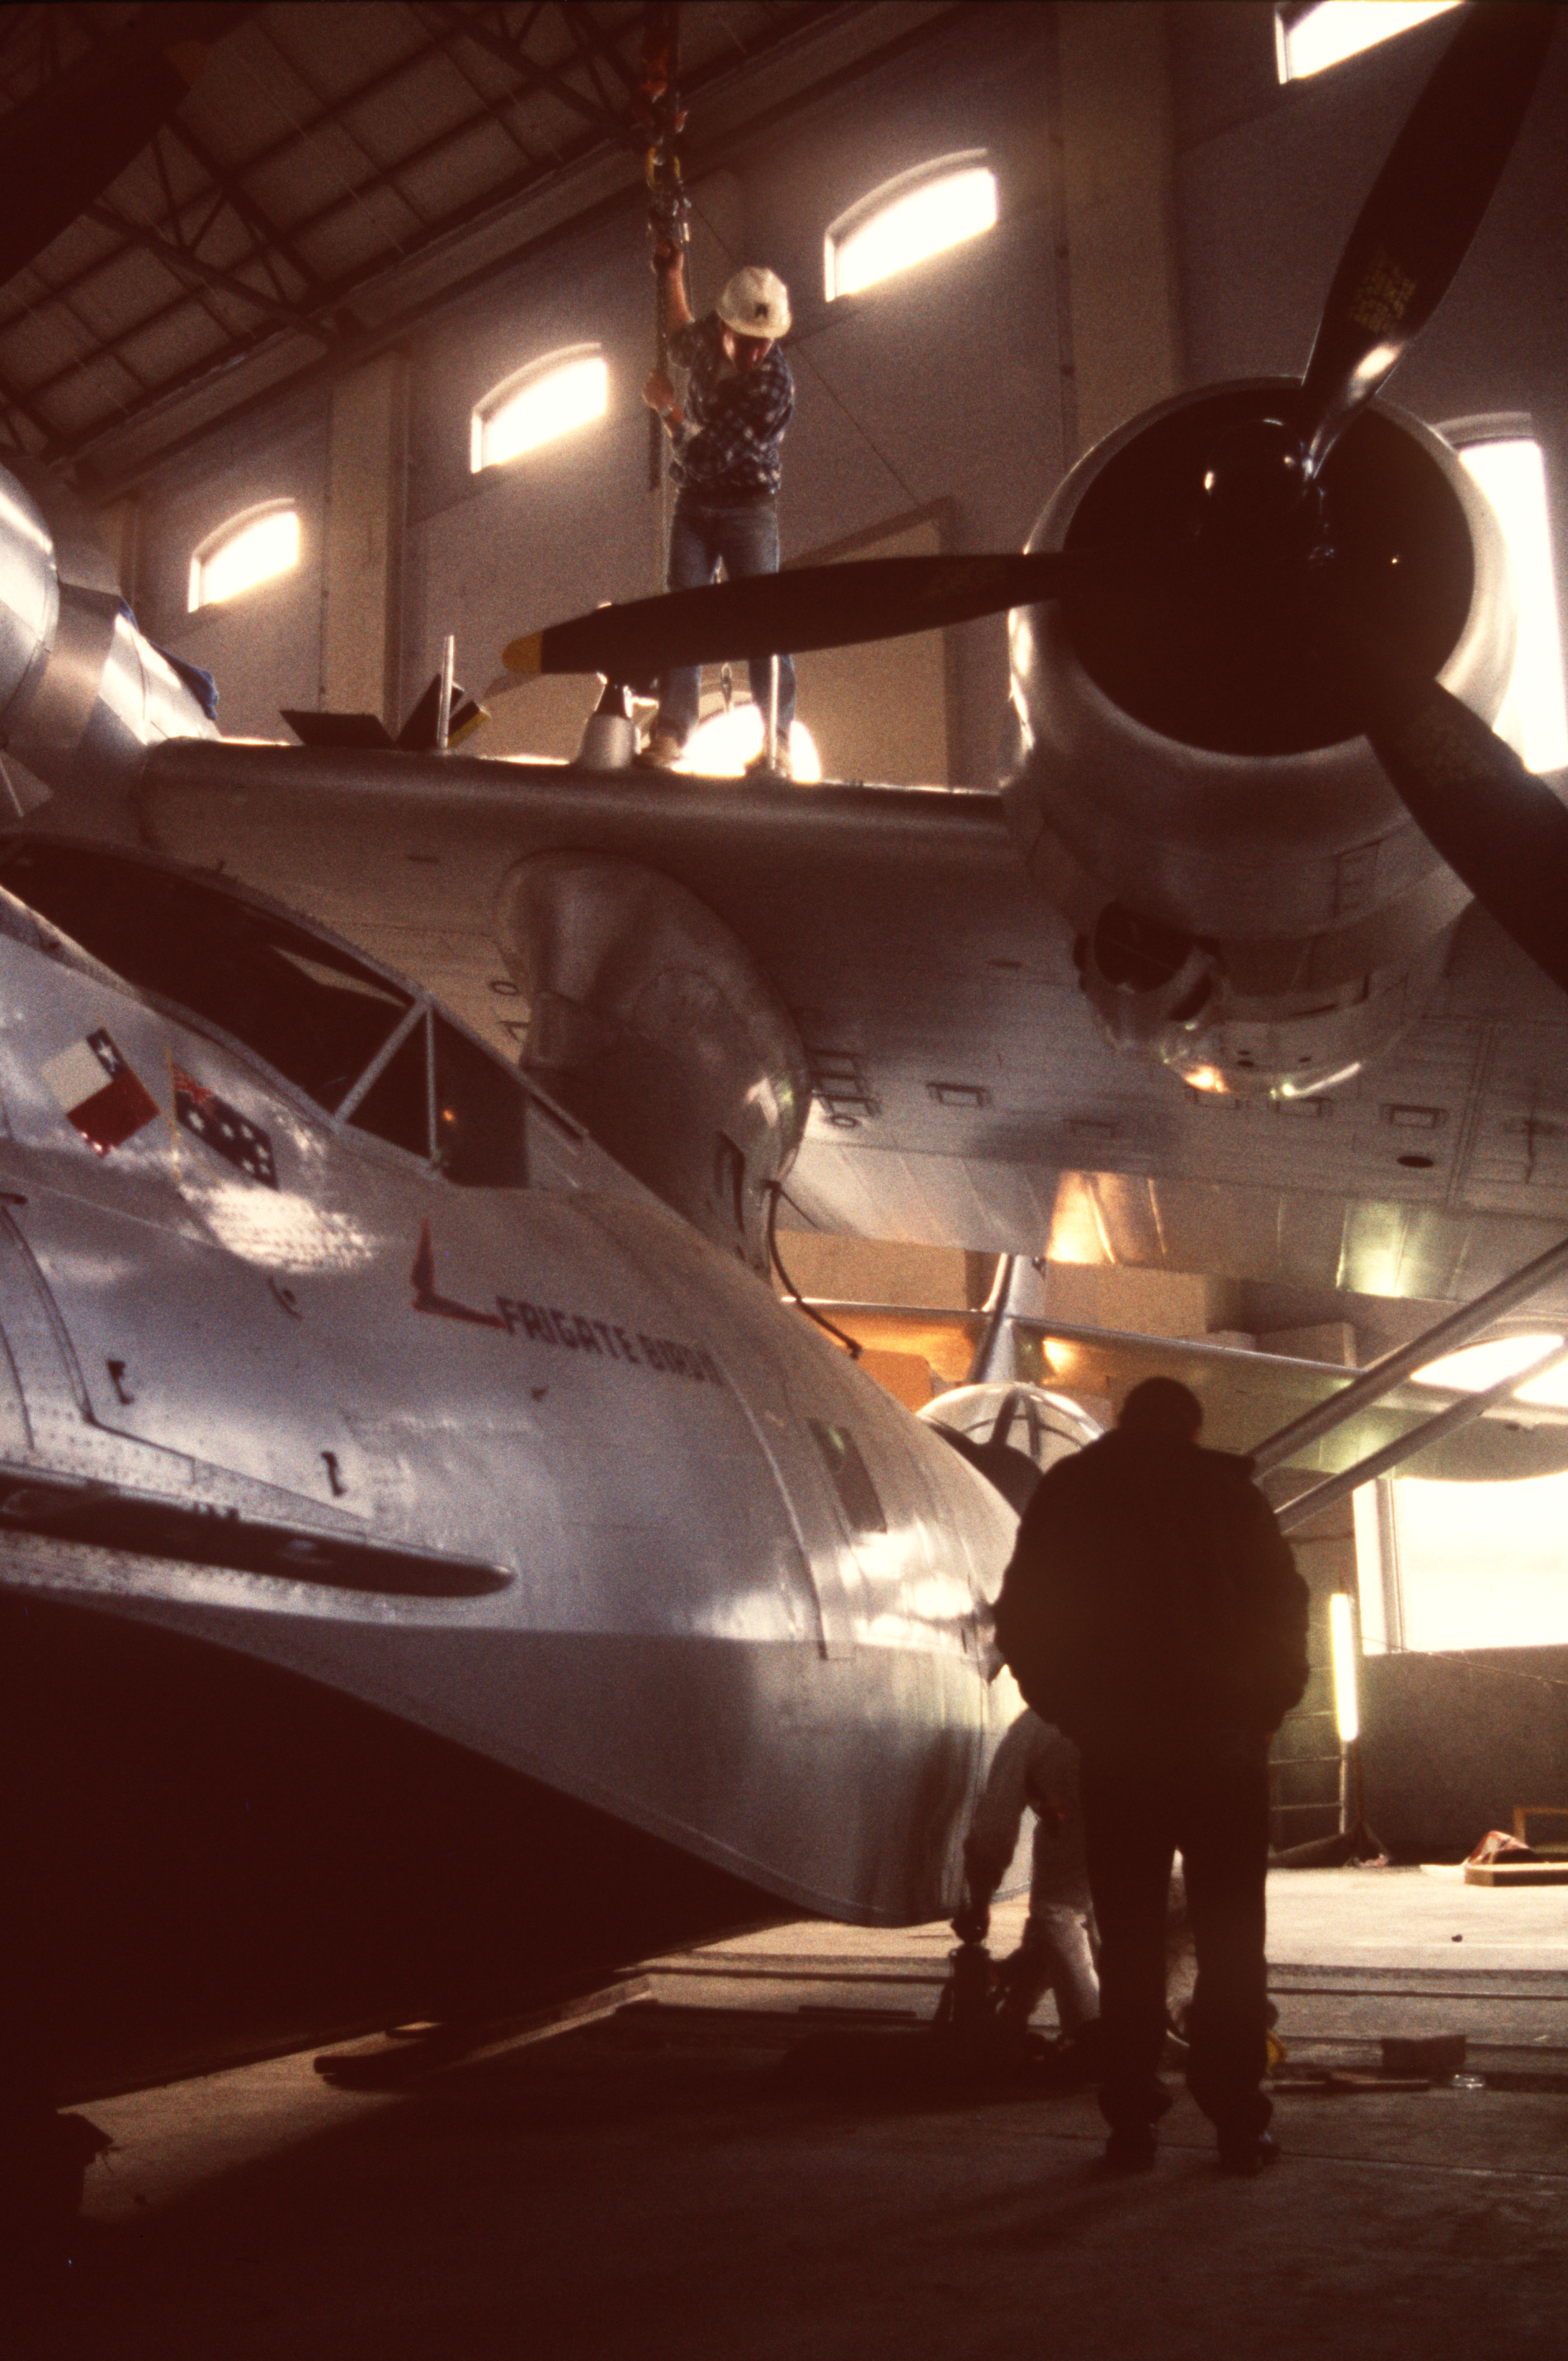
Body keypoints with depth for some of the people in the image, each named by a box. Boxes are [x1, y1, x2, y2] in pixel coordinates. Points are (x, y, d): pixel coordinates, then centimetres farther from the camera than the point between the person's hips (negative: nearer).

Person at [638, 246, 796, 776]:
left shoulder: (774, 385, -20)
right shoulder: (711, 339, 0)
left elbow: (709, 457, -23)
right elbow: (684, 344, 30)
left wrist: (667, 409, -12)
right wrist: (672, 278, 28)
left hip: (747, 507, -5)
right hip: (694, 501, 5)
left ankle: (777, 742, -13)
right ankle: (669, 732, -11)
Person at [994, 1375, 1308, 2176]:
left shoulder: (1067, 1489, 6)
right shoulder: (1225, 1488, 2)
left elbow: (1022, 1622, 5)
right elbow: (1283, 1607, -1)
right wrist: (1267, 1705, 12)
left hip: (1116, 1749, 1)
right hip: (1221, 1743, -1)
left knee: (1129, 1944, 7)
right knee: (1230, 1942, 5)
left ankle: (1131, 2123, 7)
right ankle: (1238, 2123, 3)